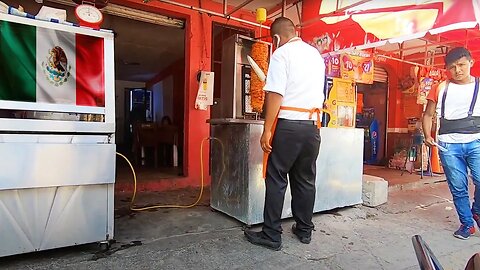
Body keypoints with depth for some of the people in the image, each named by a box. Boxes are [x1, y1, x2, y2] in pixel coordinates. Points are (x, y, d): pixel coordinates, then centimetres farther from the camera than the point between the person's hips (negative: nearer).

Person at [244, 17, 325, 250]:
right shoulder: (316, 54, 17)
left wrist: (267, 130, -14)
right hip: (312, 125, 7)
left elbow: (275, 94, -14)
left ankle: (271, 235, 6)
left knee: (276, 179, 1)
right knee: (306, 179, 13)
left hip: (288, 124, -6)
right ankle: (304, 230, 24)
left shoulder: (281, 54, -4)